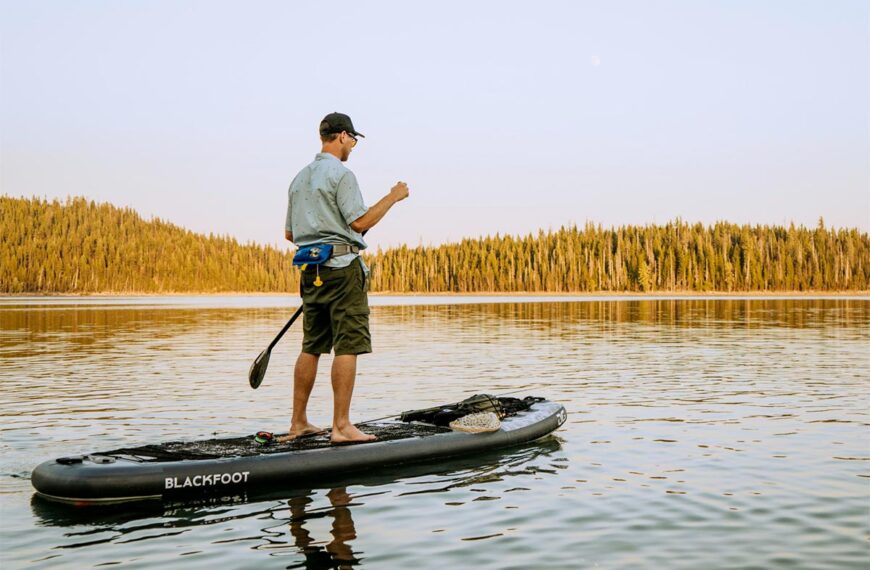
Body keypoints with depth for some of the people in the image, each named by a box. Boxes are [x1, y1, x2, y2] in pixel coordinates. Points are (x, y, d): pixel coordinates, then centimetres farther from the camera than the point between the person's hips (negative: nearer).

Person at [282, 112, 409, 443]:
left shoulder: (298, 179, 18)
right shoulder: (341, 174, -7)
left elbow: (289, 234, 19)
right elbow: (360, 222, -14)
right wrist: (393, 197, -3)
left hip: (310, 269, 8)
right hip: (341, 266, -8)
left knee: (312, 347, 12)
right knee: (347, 346, -7)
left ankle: (298, 422, 16)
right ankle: (341, 426, -9)